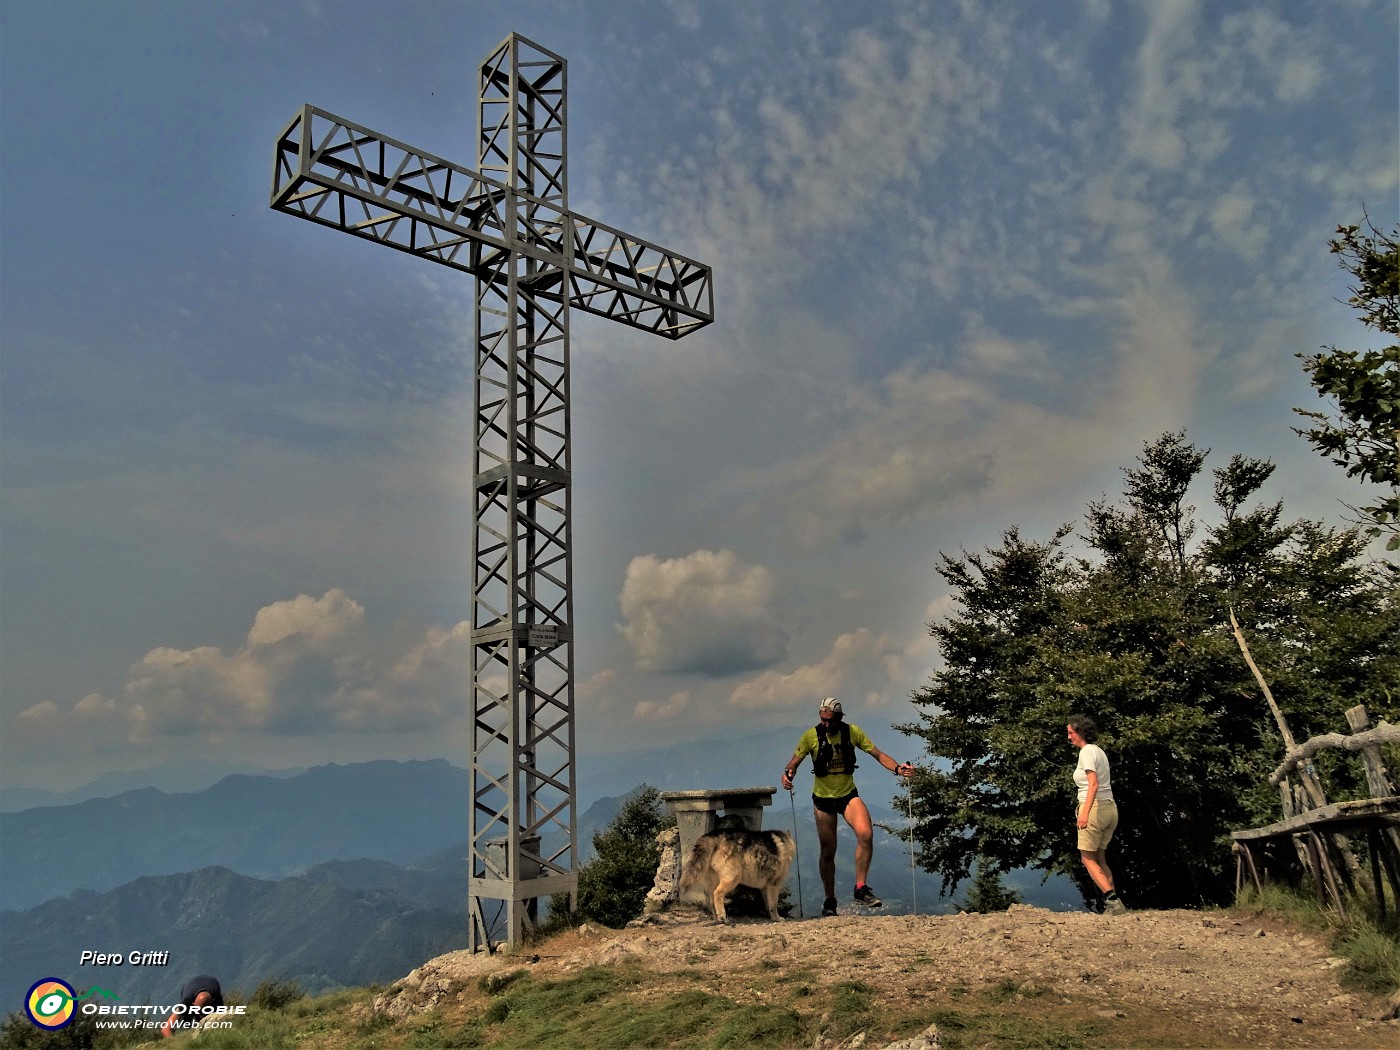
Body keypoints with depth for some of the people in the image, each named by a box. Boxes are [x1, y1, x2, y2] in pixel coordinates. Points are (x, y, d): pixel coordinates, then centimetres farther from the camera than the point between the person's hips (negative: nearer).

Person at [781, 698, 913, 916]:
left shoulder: (852, 732, -8)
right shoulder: (811, 736, -11)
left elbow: (878, 754, -4)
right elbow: (794, 762, -7)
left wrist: (897, 769, -22)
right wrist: (787, 774, -30)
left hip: (848, 795, 1)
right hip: (823, 799, -1)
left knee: (866, 834, -24)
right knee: (828, 852, 4)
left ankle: (861, 889, -12)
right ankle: (830, 901, 22)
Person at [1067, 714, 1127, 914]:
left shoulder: (1086, 752, -11)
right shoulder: (1098, 751, 15)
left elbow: (1093, 784, -22)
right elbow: (1102, 785, 15)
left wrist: (1085, 812, -29)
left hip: (1095, 808, -9)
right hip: (1110, 808, 9)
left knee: (1088, 858, 1)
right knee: (1100, 859, 15)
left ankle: (1112, 899, -10)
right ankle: (1113, 902, 8)